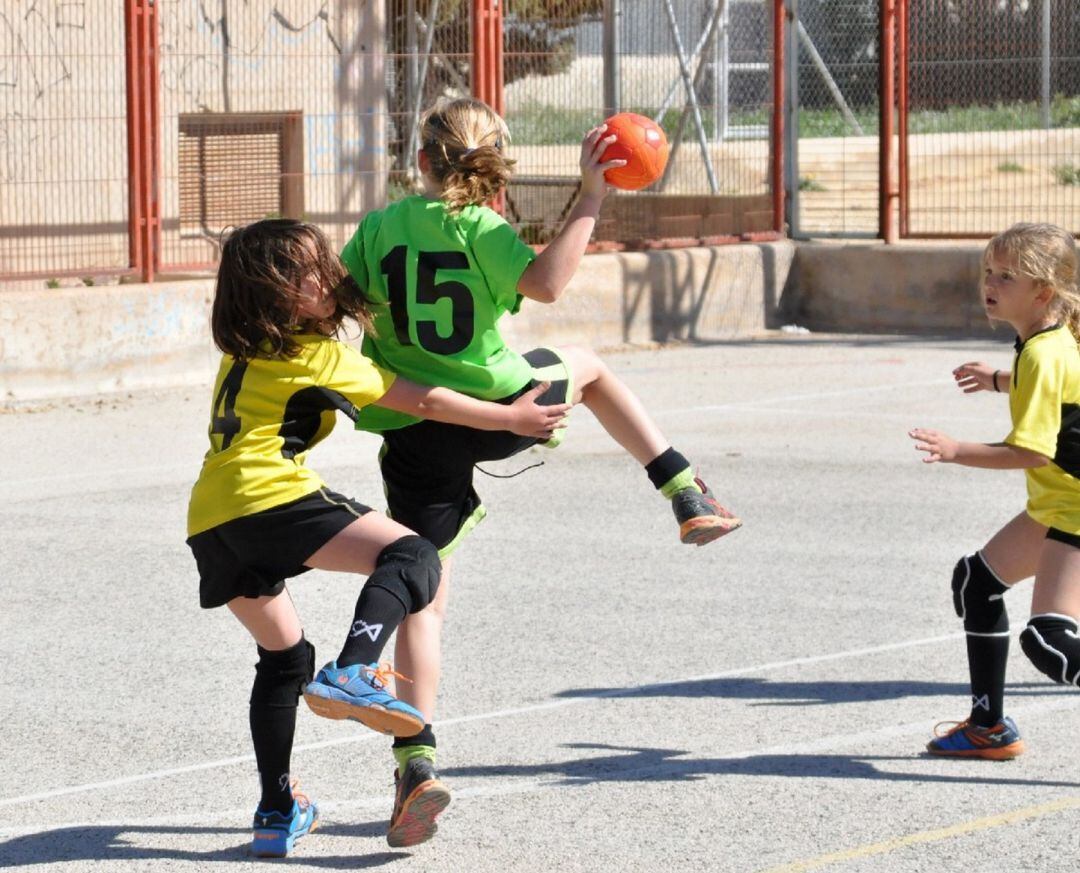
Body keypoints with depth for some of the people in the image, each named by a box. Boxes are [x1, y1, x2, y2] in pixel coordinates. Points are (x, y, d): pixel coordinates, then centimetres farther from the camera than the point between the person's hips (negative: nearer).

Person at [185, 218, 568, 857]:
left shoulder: (244, 350, 24)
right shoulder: (321, 355, 2)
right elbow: (423, 402, 6)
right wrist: (512, 419, 13)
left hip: (210, 522, 8)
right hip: (271, 495, -8)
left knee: (283, 656, 22)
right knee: (410, 557, -15)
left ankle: (278, 811, 20)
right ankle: (353, 674, -39)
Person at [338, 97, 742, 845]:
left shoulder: (378, 227, 1)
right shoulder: (482, 229, -9)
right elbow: (545, 283, -26)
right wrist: (591, 198, -19)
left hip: (416, 434, 1)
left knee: (423, 597, 5)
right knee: (587, 366, 32)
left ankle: (418, 762, -9)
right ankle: (690, 498, 25)